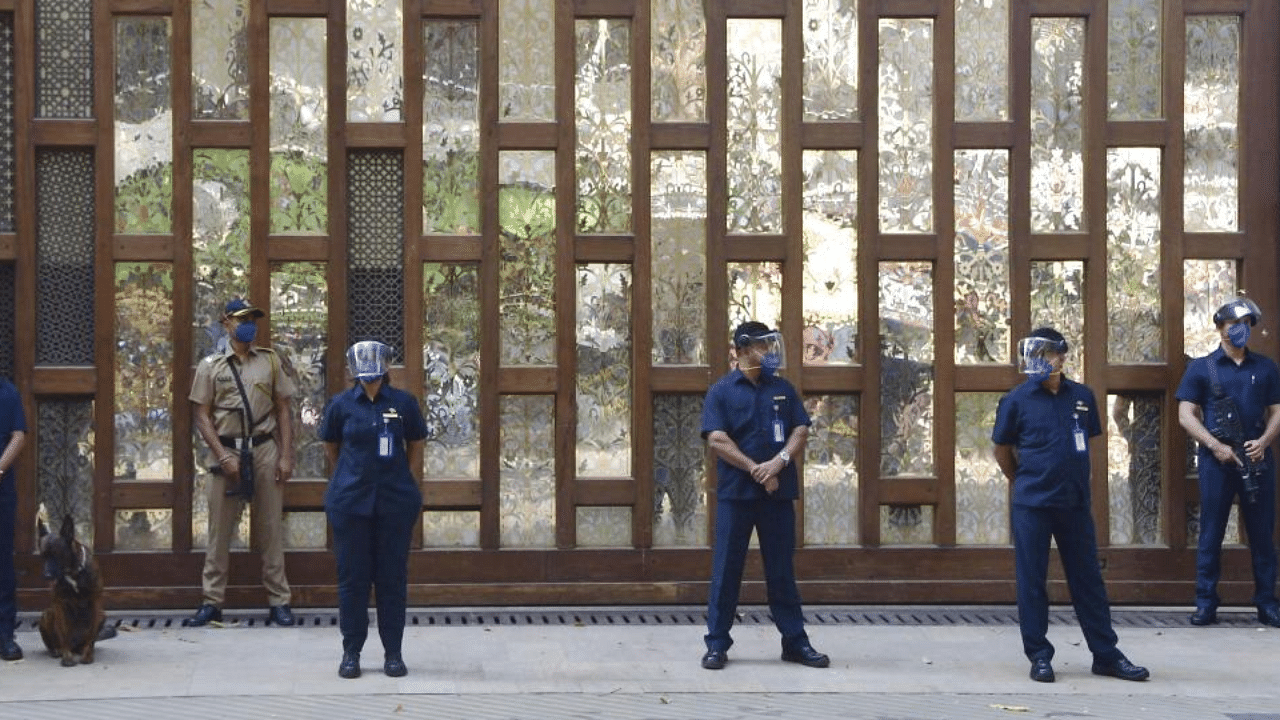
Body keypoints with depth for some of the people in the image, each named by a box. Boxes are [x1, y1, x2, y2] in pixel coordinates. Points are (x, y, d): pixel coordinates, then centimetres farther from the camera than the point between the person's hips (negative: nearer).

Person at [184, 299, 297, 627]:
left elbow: (284, 410, 8)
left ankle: (278, 601, 8)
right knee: (219, 529, 2)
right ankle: (212, 601, 9)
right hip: (226, 450, -1)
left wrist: (286, 456, -1)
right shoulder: (210, 366, 4)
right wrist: (223, 456, -9)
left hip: (265, 449, 1)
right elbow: (202, 416, 2)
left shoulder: (270, 361, 8)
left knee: (271, 528, 3)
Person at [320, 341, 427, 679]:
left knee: (393, 577, 4)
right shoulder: (341, 405, 0)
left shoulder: (403, 402, -1)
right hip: (350, 502, 0)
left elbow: (416, 442, 14)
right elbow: (330, 446, 14)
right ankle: (351, 652, 13)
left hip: (395, 502, 0)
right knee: (352, 577, 4)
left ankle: (393, 652, 12)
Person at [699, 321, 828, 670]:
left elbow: (801, 431, 6)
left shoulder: (782, 389, 12)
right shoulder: (722, 391, 0)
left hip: (778, 491, 3)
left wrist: (779, 461, -12)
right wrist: (755, 470, -15)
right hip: (736, 493, -3)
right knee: (726, 569, 0)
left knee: (782, 569, 8)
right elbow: (717, 439, -9)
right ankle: (717, 644, 6)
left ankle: (795, 642, 13)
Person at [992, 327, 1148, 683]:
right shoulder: (1016, 400, -4)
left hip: (1075, 503, 3)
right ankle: (1039, 656, 11)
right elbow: (1002, 451, 7)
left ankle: (1106, 655, 14)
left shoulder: (1081, 396, 5)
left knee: (1088, 579, 8)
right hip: (1032, 506, -3)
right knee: (1031, 581, 2)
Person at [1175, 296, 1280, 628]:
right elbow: (1186, 415, -1)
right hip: (1216, 460, -2)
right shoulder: (1201, 368, 4)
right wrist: (1215, 446, -13)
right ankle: (1206, 603, 5)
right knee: (1211, 533, 1)